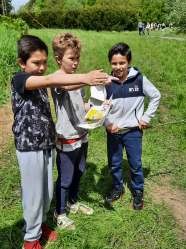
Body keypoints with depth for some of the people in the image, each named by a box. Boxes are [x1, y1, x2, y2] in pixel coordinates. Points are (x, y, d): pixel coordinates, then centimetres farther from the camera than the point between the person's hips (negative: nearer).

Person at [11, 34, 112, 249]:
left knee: (47, 192, 18)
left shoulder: (40, 80, 7)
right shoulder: (19, 80, -15)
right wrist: (84, 77, -43)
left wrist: (86, 80, -28)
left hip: (47, 144, 7)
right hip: (29, 148, -7)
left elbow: (63, 84, -10)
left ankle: (40, 224, 43)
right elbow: (50, 80, -33)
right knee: (33, 193, 7)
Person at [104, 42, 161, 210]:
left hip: (133, 130, -2)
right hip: (113, 131, 2)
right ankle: (118, 188, 39)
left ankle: (138, 191, 33)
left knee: (135, 164, 11)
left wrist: (146, 117, -3)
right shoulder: (107, 82, -8)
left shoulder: (139, 79, -12)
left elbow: (155, 96, 0)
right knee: (114, 164, 16)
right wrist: (107, 124, -14)